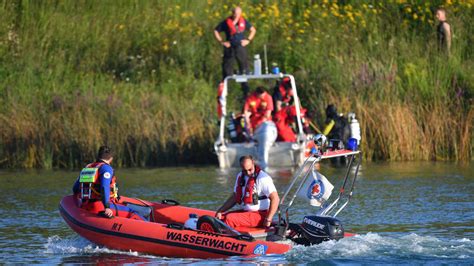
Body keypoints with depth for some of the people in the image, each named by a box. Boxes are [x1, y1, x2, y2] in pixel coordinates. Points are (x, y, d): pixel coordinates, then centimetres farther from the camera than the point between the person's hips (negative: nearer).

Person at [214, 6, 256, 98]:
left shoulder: (244, 22, 7)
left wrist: (248, 40, 8)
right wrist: (221, 42, -3)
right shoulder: (226, 22, 0)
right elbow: (216, 31, 5)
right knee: (227, 70, -1)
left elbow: (253, 30, 21)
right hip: (229, 48, -2)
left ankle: (246, 92, 7)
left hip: (241, 48, 2)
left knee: (244, 69, 1)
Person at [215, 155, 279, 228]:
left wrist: (268, 219, -24)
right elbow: (234, 198, 17)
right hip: (245, 211, 8)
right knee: (220, 218, -5)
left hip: (260, 215, -8)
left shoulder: (263, 178, -14)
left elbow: (275, 199, -19)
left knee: (229, 218, -27)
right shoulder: (240, 177, 11)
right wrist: (220, 211, 5)